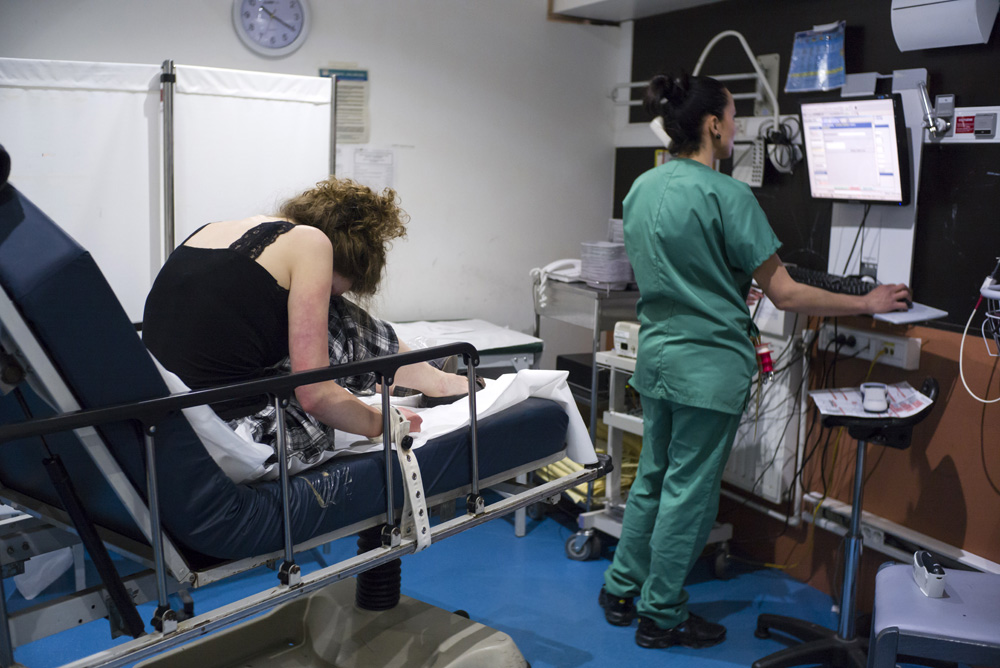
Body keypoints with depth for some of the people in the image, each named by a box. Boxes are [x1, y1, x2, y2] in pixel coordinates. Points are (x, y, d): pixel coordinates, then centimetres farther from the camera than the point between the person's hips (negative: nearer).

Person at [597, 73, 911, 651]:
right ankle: (662, 616, 21)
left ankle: (622, 592, 32)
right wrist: (868, 304, -4)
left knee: (653, 478, 20)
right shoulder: (727, 195, -17)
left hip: (657, 357, 8)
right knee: (689, 492, 6)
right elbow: (784, 294, -15)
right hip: (709, 367, -7)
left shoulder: (640, 189, 5)